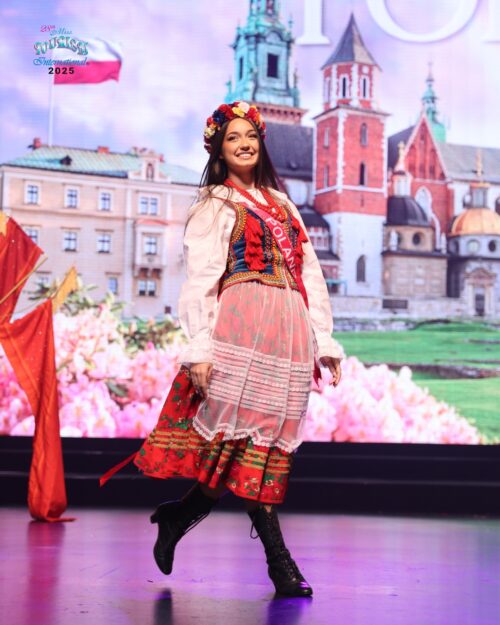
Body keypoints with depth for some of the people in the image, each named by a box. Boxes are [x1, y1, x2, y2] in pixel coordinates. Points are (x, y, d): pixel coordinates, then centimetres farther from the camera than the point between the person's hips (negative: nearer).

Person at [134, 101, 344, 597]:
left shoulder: (281, 203, 22)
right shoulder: (215, 206, 5)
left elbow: (310, 274, 19)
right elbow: (199, 280, -4)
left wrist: (325, 340, 13)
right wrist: (198, 349, -14)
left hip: (288, 332, 6)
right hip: (241, 328, -6)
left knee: (264, 441, 2)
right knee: (250, 436, -6)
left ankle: (179, 516, 12)